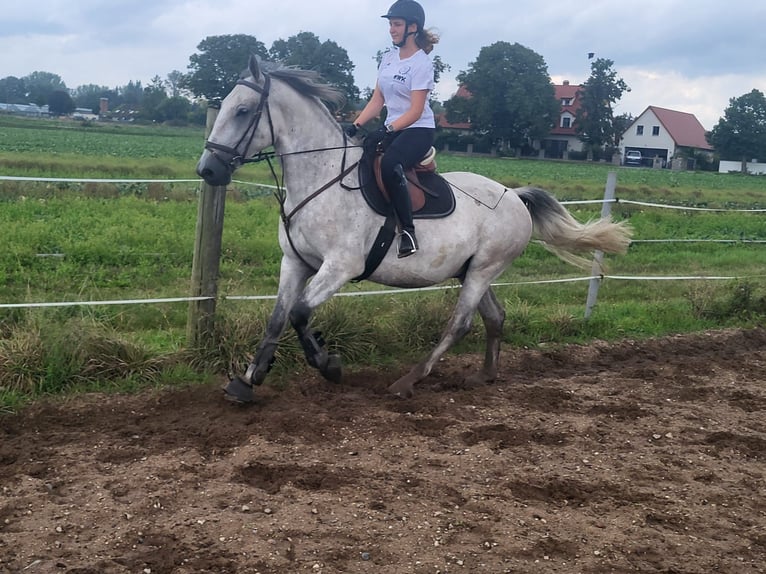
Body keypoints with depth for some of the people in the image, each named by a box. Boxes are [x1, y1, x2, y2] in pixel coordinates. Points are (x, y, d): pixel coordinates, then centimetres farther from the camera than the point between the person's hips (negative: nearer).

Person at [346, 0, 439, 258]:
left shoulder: (421, 63, -11)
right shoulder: (388, 57, 11)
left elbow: (416, 111, -17)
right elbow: (377, 101, 11)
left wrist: (386, 131, -28)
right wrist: (356, 126, -2)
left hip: (418, 130, -8)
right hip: (391, 129, 8)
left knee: (389, 165, -36)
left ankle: (408, 231, -29)